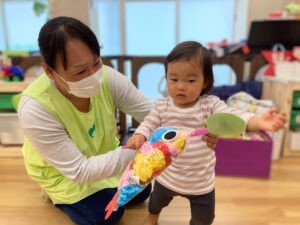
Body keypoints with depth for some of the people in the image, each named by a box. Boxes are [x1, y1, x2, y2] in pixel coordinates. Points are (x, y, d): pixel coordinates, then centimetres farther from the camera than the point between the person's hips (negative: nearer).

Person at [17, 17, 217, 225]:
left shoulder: (108, 77, -28)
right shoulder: (35, 108, -37)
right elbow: (78, 170, -35)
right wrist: (138, 150, -47)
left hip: (101, 154, 4)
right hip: (59, 171, -3)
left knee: (141, 192, 7)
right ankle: (59, 194, 19)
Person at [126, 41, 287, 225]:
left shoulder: (210, 104, -20)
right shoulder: (162, 106, -14)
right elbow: (149, 125, -8)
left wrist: (259, 121, -49)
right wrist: (139, 136, -29)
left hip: (201, 181, -1)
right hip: (167, 175, 2)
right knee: (157, 201, 33)